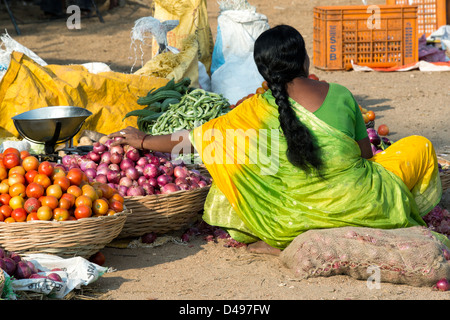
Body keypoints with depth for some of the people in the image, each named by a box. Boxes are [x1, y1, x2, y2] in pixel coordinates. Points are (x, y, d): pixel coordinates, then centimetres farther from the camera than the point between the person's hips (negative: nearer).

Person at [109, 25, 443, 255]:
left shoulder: (258, 110, -7)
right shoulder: (340, 95, -3)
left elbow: (196, 139, 0)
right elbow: (365, 153, 10)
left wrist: (144, 141, 15)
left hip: (307, 216, 0)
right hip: (364, 202, 1)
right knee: (419, 147, 23)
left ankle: (283, 241, 6)